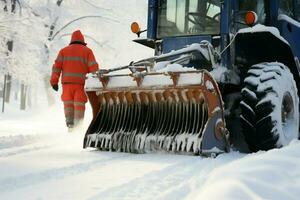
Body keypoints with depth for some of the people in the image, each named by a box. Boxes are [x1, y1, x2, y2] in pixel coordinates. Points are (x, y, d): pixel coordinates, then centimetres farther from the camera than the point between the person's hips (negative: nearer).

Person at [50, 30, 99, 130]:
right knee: (79, 105, 2)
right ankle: (78, 126, -3)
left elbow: (57, 66, 4)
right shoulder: (87, 51, 7)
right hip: (81, 83, -1)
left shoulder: (64, 50, 12)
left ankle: (69, 124, 4)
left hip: (67, 82, 2)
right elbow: (93, 67, -4)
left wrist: (54, 81, 3)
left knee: (68, 104, 11)